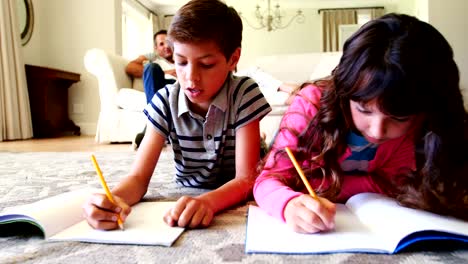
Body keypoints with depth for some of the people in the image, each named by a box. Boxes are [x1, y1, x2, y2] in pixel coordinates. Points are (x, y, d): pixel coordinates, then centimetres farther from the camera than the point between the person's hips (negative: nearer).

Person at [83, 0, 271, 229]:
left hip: (234, 205, -1)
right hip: (185, 203, 2)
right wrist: (113, 199, -39)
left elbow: (246, 178, -23)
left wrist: (207, 202, -43)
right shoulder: (165, 102, -12)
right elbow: (139, 177, -16)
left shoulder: (244, 94, -19)